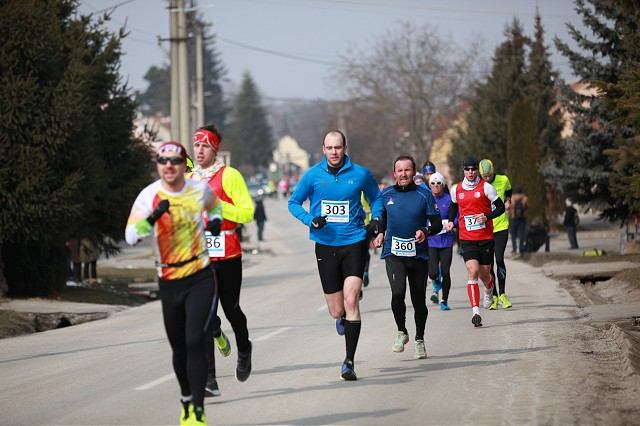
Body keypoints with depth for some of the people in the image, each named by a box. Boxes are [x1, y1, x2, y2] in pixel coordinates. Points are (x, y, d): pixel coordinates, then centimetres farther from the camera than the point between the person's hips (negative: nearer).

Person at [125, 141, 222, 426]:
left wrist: (216, 220, 4)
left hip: (201, 279, -1)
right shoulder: (149, 196, -8)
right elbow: (131, 236, -19)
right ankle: (186, 402, 35)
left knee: (195, 342, -17)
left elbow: (213, 204, 24)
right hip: (169, 283, 1)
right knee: (179, 349, 11)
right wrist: (153, 217, -34)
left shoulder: (199, 189, -2)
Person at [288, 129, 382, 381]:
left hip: (353, 243, -1)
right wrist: (310, 220, -8)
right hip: (325, 246, 1)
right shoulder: (312, 176, 0)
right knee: (336, 310, 5)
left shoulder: (360, 174, 0)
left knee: (350, 300, -15)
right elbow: (293, 203, 10)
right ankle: (341, 318, 45)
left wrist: (376, 219, 0)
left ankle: (349, 361, -11)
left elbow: (376, 197, 18)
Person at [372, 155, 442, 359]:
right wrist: (379, 234, 4)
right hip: (393, 253, 0)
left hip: (418, 254, 0)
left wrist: (426, 232, -18)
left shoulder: (424, 195, 0)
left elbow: (437, 224, 2)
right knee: (398, 292, -22)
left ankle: (419, 340, 27)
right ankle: (401, 332, 1)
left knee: (419, 300, 6)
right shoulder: (386, 195, 6)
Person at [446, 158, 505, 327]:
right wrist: (451, 221, 10)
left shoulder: (486, 187, -4)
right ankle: (475, 312, -21)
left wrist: (487, 217, -17)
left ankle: (489, 290, 50)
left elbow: (500, 207, -1)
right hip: (467, 239, 1)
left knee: (484, 273, 11)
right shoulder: (456, 190, 6)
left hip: (486, 238, -1)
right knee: (473, 272, -16)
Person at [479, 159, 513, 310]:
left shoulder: (503, 180, -2)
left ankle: (502, 294, -2)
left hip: (501, 226, 0)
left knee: (499, 259, -11)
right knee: (488, 264, 2)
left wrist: (508, 201, 4)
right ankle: (493, 296, 12)